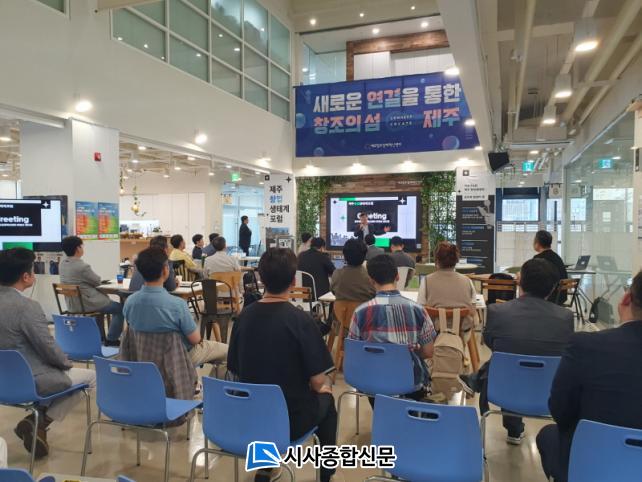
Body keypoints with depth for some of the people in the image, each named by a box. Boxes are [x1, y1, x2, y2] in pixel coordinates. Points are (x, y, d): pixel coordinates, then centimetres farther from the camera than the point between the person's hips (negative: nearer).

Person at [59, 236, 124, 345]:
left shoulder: (62, 263, 1)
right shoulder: (82, 266, -26)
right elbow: (97, 282, -9)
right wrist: (97, 278, 7)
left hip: (72, 304, 9)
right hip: (85, 304, -9)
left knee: (103, 298, 35)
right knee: (120, 308, 6)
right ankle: (111, 339, 9)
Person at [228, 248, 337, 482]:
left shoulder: (245, 315, -8)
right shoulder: (299, 319, -22)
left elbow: (235, 368, 3)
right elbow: (318, 381, -18)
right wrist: (324, 385, 5)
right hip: (291, 420, -4)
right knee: (326, 400, 26)